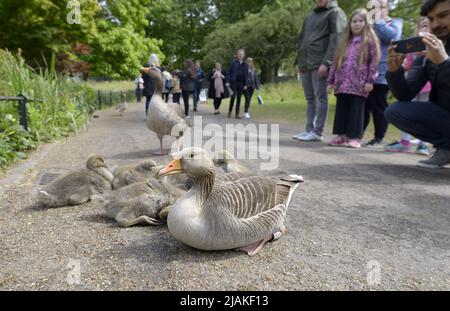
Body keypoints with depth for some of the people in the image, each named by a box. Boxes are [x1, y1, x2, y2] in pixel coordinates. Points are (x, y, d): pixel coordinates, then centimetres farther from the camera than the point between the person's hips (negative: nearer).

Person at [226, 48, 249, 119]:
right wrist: (228, 81, -9)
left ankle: (237, 114, 9)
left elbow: (246, 75, 10)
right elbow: (229, 72, -1)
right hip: (233, 82, -3)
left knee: (239, 99, 4)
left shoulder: (245, 64, 10)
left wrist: (245, 84, 3)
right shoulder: (233, 62, 2)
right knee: (233, 96, -10)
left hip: (241, 83, 3)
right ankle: (230, 111, 10)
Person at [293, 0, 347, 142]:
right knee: (310, 99, 6)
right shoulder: (310, 15, 27)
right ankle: (309, 130, 8)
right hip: (305, 64, 7)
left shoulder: (335, 13, 4)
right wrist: (298, 61, 15)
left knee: (320, 98, -7)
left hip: (320, 63, -7)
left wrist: (326, 62, -19)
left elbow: (336, 39, -8)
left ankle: (317, 132, -7)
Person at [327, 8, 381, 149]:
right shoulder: (345, 42, 18)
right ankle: (342, 135, 11)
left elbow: (374, 62, -4)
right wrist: (331, 80, 13)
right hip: (342, 83, 5)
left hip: (359, 84, -5)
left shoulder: (370, 41, 3)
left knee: (356, 110, -3)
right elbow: (336, 62, 17)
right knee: (342, 110, 5)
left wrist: (370, 81, -13)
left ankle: (355, 137, 1)